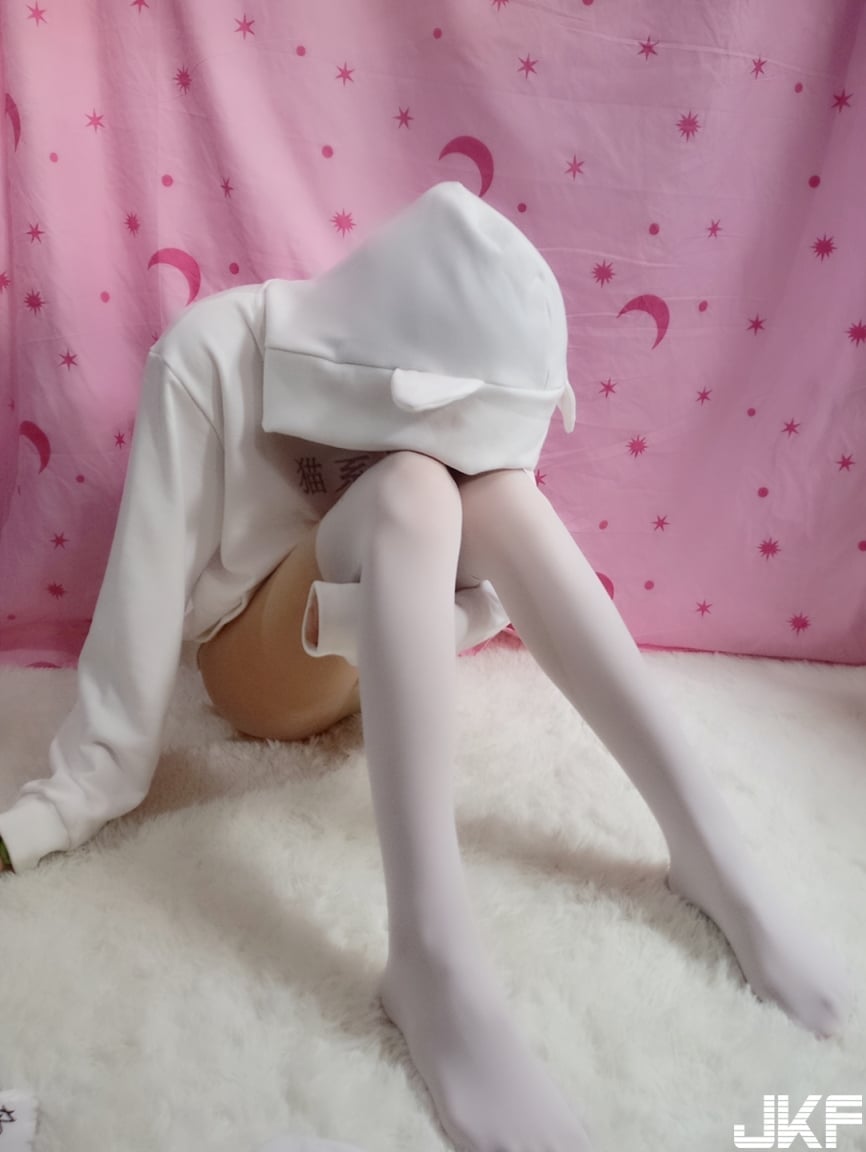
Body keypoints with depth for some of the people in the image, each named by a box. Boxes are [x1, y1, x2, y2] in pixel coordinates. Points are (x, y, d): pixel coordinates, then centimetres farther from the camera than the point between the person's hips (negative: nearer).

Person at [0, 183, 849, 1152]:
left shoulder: (452, 354, -9)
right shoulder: (211, 351, -23)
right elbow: (148, 569, -24)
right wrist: (91, 783, -23)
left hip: (389, 647, 4)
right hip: (263, 665, -4)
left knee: (500, 492, -27)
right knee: (410, 494, -34)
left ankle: (710, 852, -27)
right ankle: (433, 963, -44)